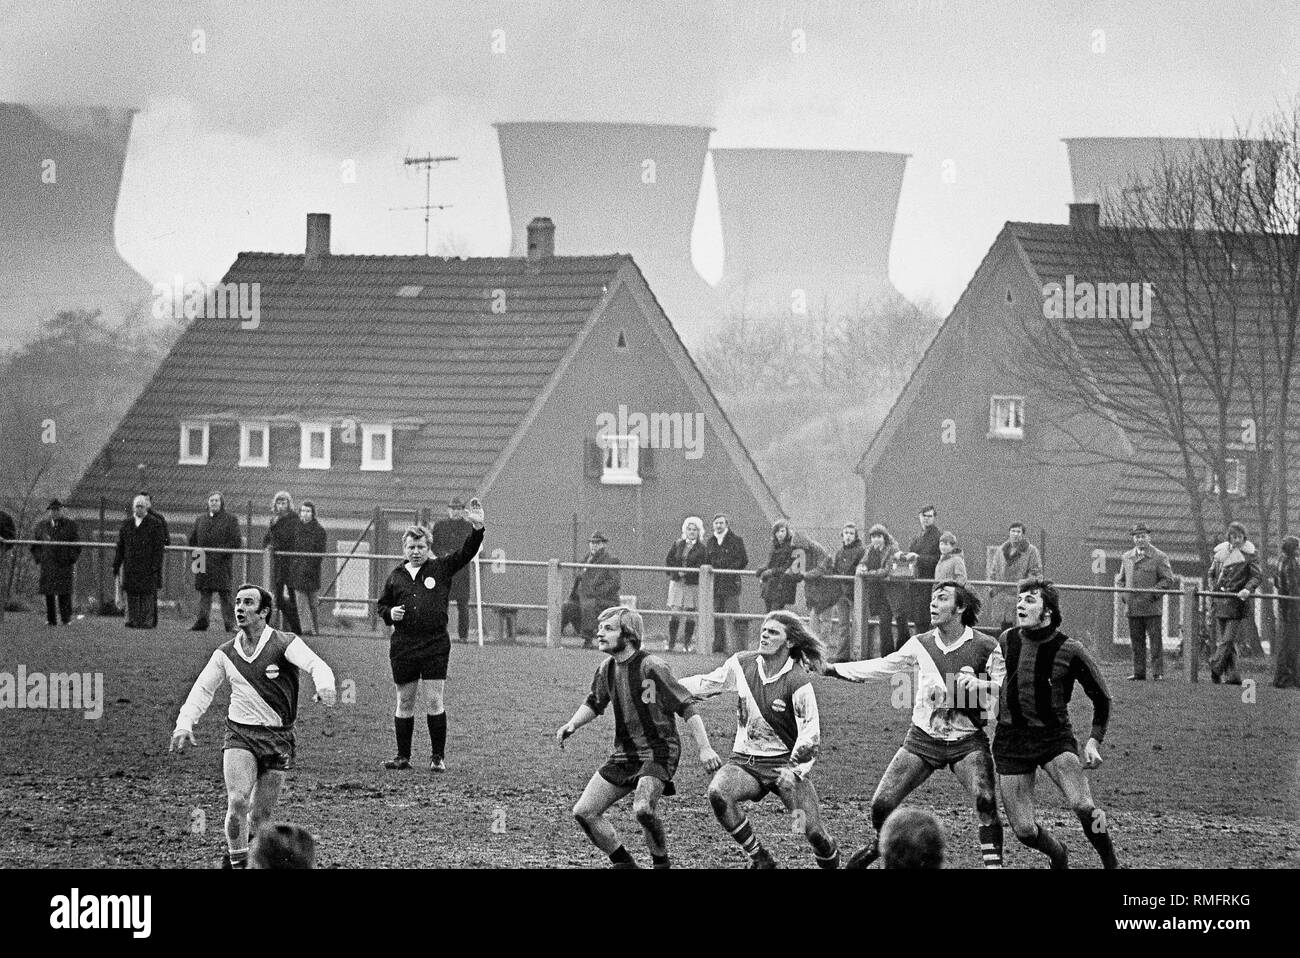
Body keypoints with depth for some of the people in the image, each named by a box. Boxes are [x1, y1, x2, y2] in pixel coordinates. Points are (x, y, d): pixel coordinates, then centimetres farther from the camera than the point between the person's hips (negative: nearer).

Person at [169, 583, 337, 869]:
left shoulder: (285, 644, -7)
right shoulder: (226, 654, 6)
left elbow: (316, 665, -22)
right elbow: (202, 690, 13)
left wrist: (324, 685, -46)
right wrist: (184, 724, -3)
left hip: (278, 738, -1)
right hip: (240, 736, 1)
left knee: (261, 816, 2)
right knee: (238, 802, -20)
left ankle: (232, 857, 26)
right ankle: (237, 861, -6)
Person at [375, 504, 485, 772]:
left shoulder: (441, 569, 6)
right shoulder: (395, 576, 12)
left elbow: (465, 553, -4)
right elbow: (381, 605, 22)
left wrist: (477, 529, -18)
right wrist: (389, 613, 0)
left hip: (435, 644, -2)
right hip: (403, 646, 2)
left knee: (435, 702, -4)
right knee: (404, 703, 7)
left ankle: (438, 755, 4)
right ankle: (402, 755, 15)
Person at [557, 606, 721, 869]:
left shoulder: (652, 667, -17)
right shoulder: (606, 670, 5)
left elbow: (687, 707, -15)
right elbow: (594, 704, 25)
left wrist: (704, 748, -21)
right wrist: (573, 724, 7)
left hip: (658, 751, -8)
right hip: (624, 754, 8)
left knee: (643, 809, -32)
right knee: (584, 812, 1)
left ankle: (661, 863, -8)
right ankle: (624, 864, 15)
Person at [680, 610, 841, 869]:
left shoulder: (798, 681, -12)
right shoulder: (741, 665, 1)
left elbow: (810, 733, -12)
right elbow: (705, 684, 17)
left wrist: (794, 771, -22)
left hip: (785, 762, -3)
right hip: (745, 761, 3)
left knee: (814, 832, -16)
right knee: (717, 793, -29)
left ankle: (831, 863, 18)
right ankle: (759, 858, -11)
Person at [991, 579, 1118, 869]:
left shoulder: (1069, 650, -8)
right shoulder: (1006, 640, 2)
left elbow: (1101, 697, 3)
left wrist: (1094, 741, -5)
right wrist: (973, 679, -1)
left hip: (1055, 736, -3)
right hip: (1010, 741, 3)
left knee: (1083, 807, -27)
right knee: (1024, 830, -3)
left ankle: (1111, 864, -4)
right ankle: (1059, 855, 31)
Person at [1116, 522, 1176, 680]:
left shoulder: (1159, 557, 1)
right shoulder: (1127, 558, 16)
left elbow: (1168, 580, -2)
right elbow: (1121, 579, 24)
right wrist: (1122, 593, 5)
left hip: (1152, 607, -4)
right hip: (1132, 608, 4)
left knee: (1155, 641, -5)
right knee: (1136, 642, 6)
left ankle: (1158, 672, -3)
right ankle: (1139, 672, 10)